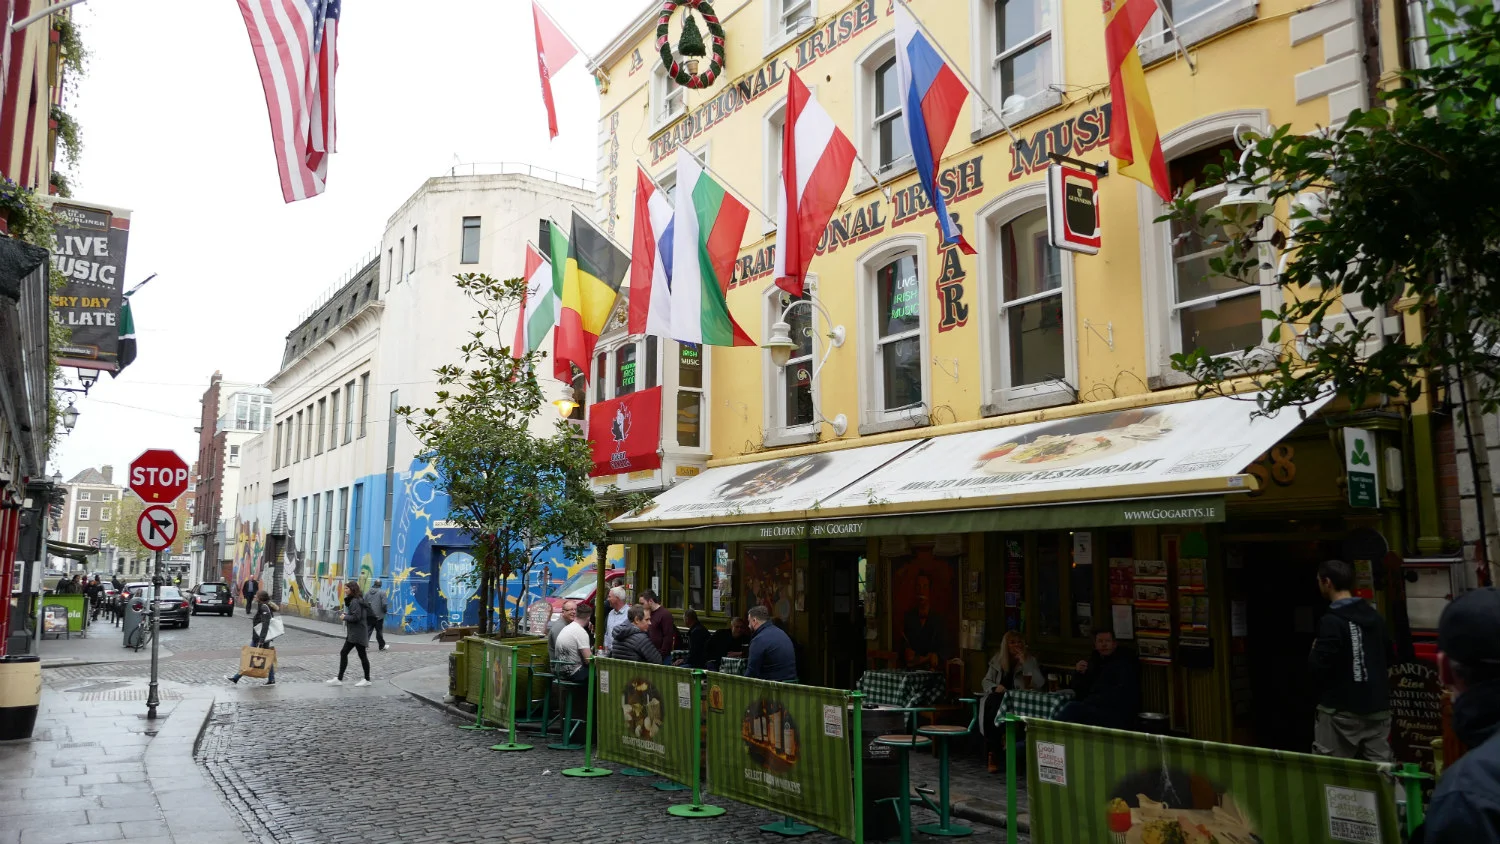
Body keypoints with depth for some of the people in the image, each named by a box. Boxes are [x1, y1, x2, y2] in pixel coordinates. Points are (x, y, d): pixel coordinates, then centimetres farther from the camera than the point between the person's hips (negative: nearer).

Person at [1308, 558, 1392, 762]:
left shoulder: (1331, 621, -16)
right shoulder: (1374, 616, 8)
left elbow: (1318, 669, -18)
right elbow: (1388, 657, 21)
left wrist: (1314, 652, 1)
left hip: (1341, 710, -7)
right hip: (1377, 708, 7)